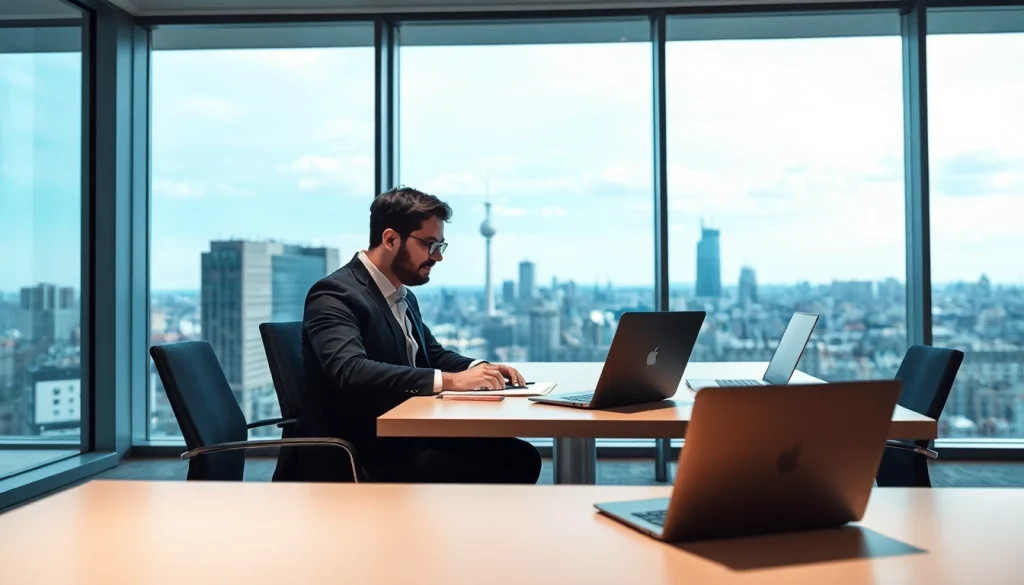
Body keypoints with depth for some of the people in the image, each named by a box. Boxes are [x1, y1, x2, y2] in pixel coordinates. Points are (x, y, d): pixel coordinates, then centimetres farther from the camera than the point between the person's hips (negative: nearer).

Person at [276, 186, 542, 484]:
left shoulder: (405, 297, 13)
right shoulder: (335, 294, -15)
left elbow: (433, 355, 23)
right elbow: (350, 371, -30)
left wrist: (478, 369, 0)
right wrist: (451, 380, -32)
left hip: (407, 437, 9)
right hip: (353, 455, -9)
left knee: (519, 457, -6)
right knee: (487, 475, -22)